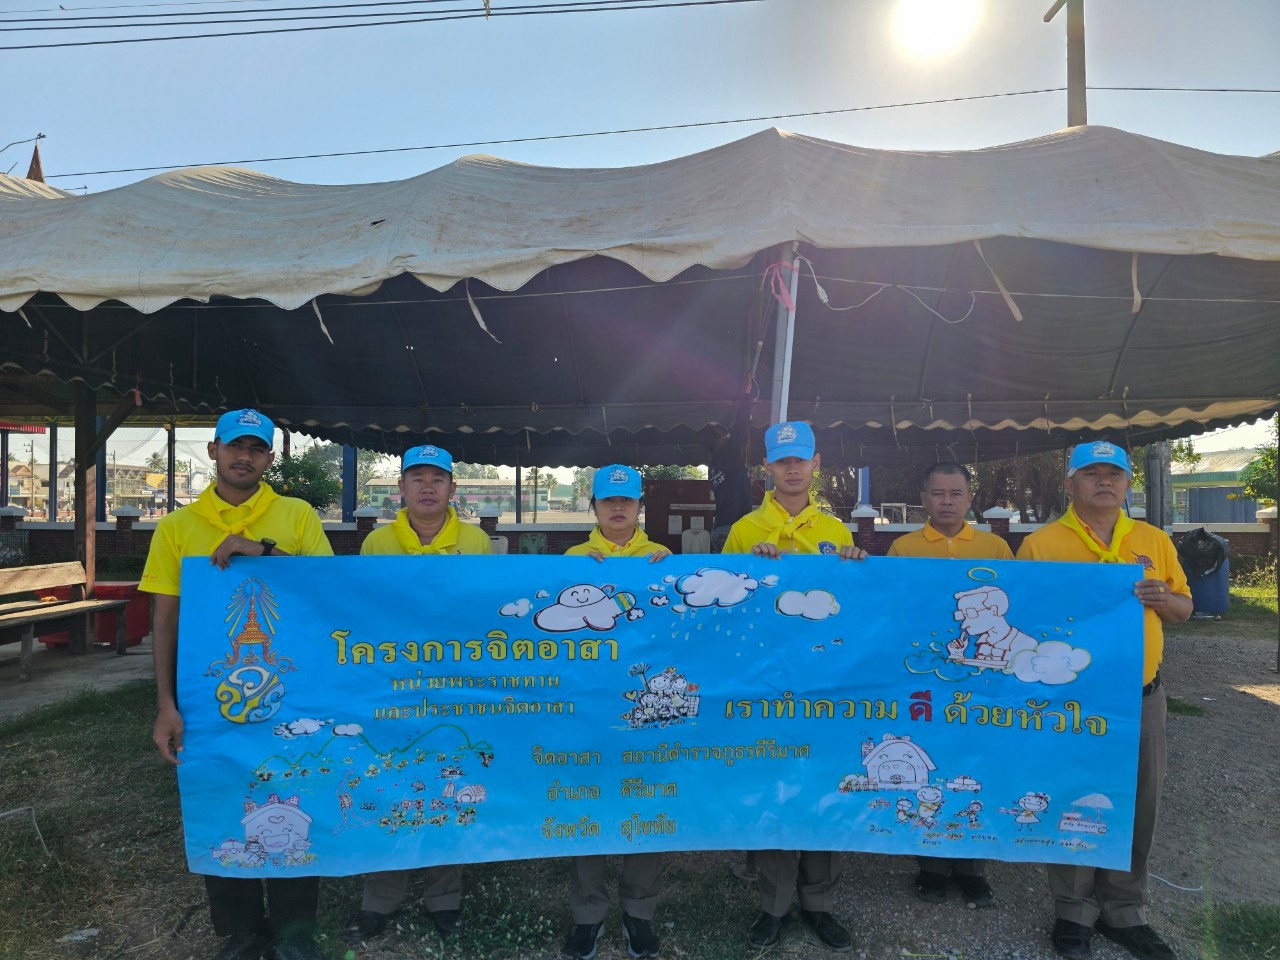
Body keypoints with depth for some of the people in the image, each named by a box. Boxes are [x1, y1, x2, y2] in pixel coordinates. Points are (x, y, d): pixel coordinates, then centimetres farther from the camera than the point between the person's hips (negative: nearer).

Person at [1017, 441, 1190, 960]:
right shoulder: (1041, 544, -5)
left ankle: (1123, 910, 32)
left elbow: (1182, 609, 13)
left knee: (1139, 806, 13)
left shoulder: (1154, 540, 8)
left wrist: (1162, 599, -8)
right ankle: (1074, 911, 25)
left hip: (1141, 697, 4)